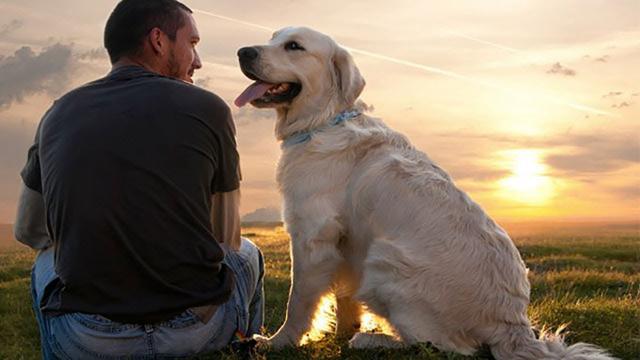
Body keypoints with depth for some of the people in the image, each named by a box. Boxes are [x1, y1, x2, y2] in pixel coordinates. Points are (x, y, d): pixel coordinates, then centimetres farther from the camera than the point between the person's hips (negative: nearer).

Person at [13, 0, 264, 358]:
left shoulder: (59, 114, 4)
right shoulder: (207, 109, -3)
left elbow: (28, 231, 18)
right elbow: (227, 239, 7)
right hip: (199, 331, -2)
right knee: (246, 253, 30)